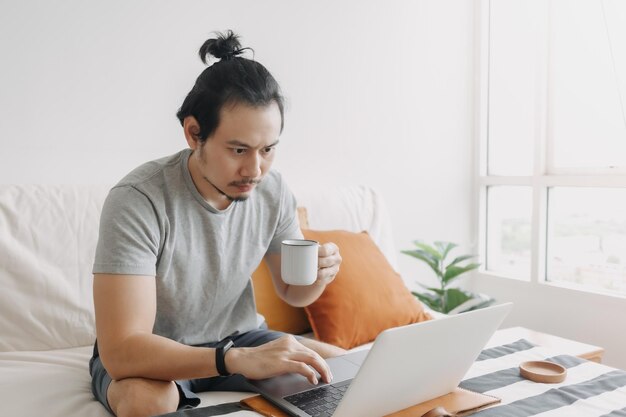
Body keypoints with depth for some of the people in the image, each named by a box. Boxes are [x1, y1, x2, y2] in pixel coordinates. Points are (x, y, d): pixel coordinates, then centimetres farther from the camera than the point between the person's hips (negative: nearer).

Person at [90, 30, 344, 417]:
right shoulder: (138, 201, -29)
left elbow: (292, 292, 2)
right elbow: (121, 351, -34)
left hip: (234, 338, 5)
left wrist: (317, 275, -22)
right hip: (148, 354, -4)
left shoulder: (273, 191, -12)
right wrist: (238, 359, -47)